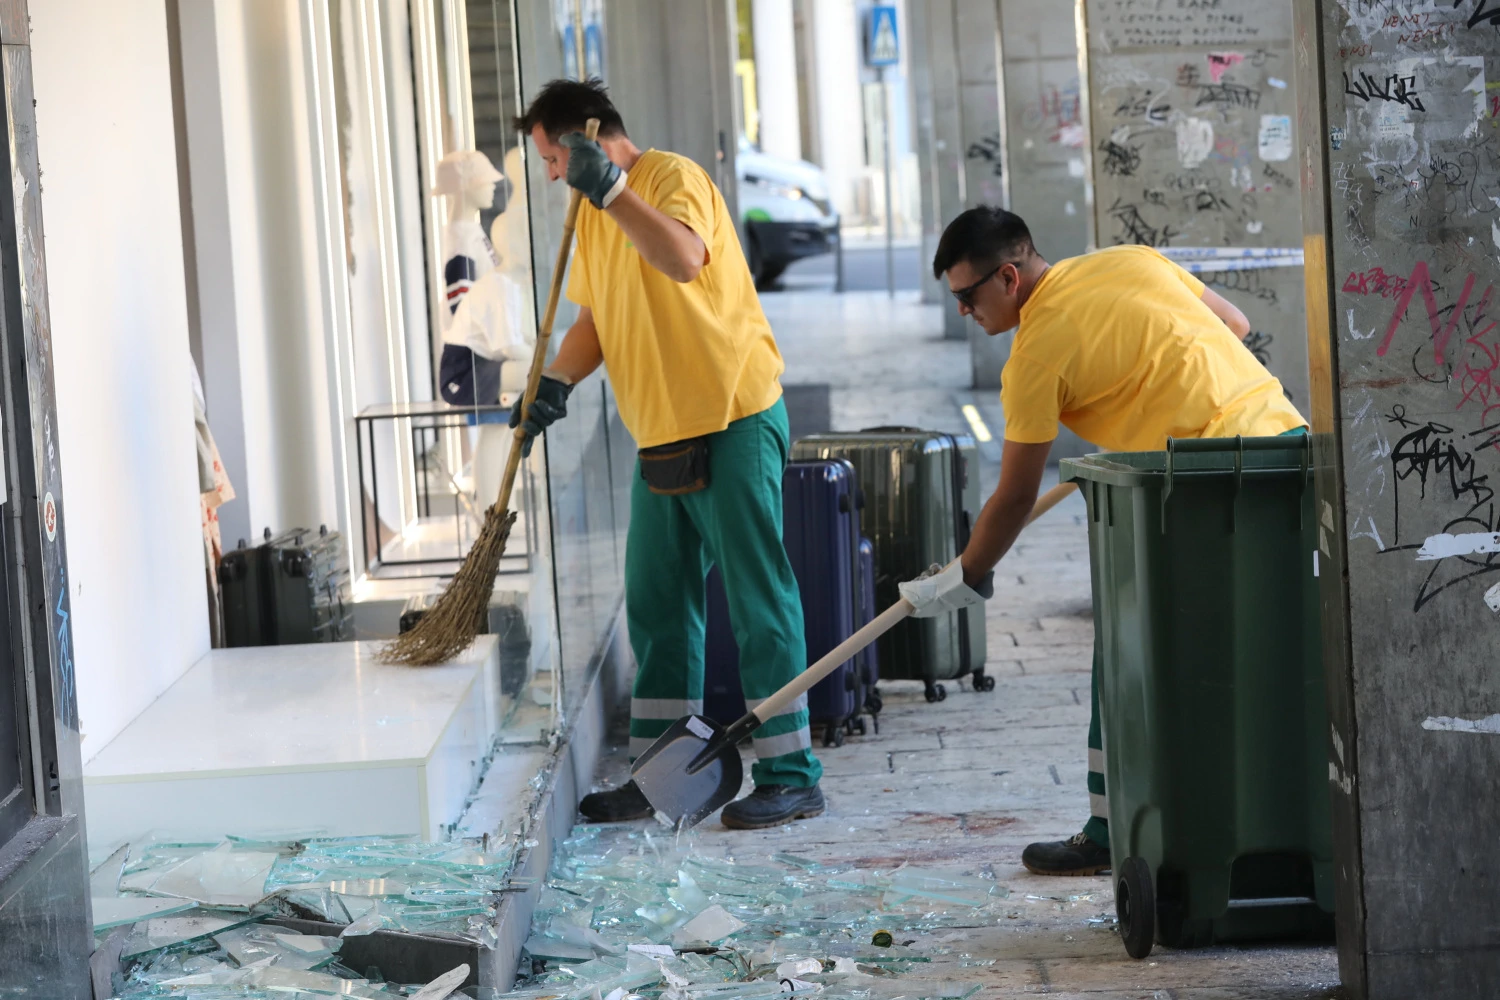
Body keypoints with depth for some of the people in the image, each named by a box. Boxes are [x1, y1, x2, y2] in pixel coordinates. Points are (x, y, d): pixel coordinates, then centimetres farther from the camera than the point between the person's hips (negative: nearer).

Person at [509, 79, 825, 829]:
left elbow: (683, 259, -31)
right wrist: (556, 382, 2)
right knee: (658, 606, 12)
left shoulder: (673, 178, -12)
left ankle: (790, 777, -1)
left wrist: (610, 190, -34)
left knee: (758, 601, -5)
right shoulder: (594, 213, 15)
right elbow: (594, 317, 18)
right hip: (661, 433, 9)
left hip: (731, 421, -9)